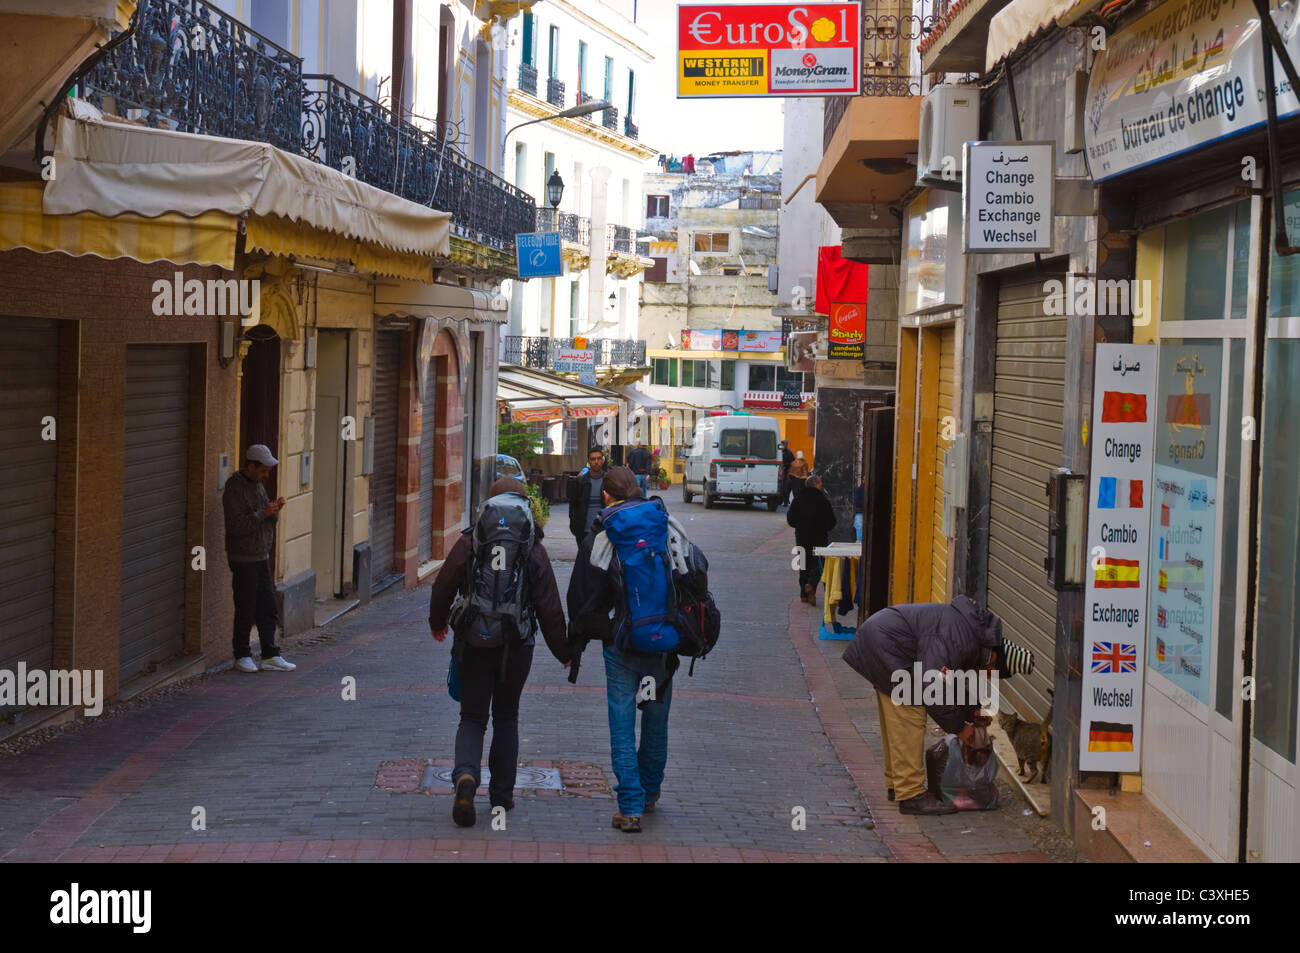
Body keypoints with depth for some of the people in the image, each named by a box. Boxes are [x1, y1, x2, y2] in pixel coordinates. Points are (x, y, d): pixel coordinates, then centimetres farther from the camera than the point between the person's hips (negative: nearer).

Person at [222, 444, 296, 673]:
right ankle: (242, 656, 11)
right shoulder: (234, 488, -15)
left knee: (268, 608, 7)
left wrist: (275, 511, -4)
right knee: (245, 610, -1)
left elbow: (269, 523, 17)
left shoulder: (258, 486, 13)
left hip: (262, 557, 8)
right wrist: (263, 513, -23)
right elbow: (236, 526, -23)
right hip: (243, 559, -8)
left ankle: (270, 656, 12)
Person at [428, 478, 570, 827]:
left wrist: (437, 624, 21)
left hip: (473, 644, -1)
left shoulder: (468, 543, -5)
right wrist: (564, 652, 7)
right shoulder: (534, 551, -4)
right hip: (516, 648, 1)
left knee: (472, 718, 6)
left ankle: (465, 775, -22)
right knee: (506, 718, 17)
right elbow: (550, 608, -4)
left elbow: (442, 588, 0)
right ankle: (502, 794, 19)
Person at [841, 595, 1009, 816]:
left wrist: (971, 713, 14)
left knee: (894, 721, 19)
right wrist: (958, 727, -15)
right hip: (885, 646, -11)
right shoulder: (959, 641, -24)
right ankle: (911, 795, -8)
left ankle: (896, 784, 31)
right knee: (909, 721, -10)